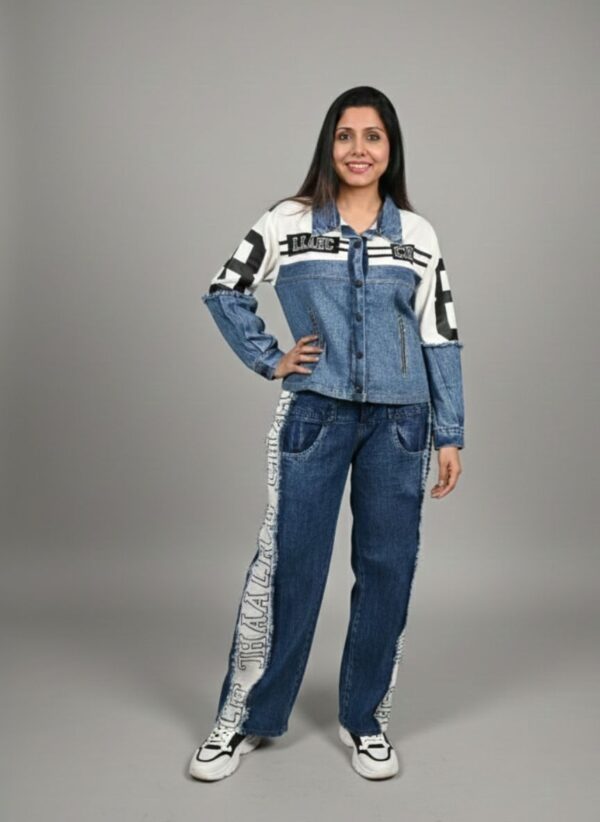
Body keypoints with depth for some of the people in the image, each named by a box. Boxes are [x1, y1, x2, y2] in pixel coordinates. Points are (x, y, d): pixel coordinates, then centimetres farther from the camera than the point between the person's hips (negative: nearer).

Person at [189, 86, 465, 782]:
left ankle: (365, 719, 25)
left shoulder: (418, 234, 6)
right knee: (286, 563, 2)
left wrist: (450, 435, 3)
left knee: (387, 569, 7)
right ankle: (245, 718, 19)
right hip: (314, 414, -1)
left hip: (400, 421, 2)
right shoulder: (287, 222, 2)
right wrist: (270, 360, 2)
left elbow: (439, 339, 7)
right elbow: (224, 293, 12)